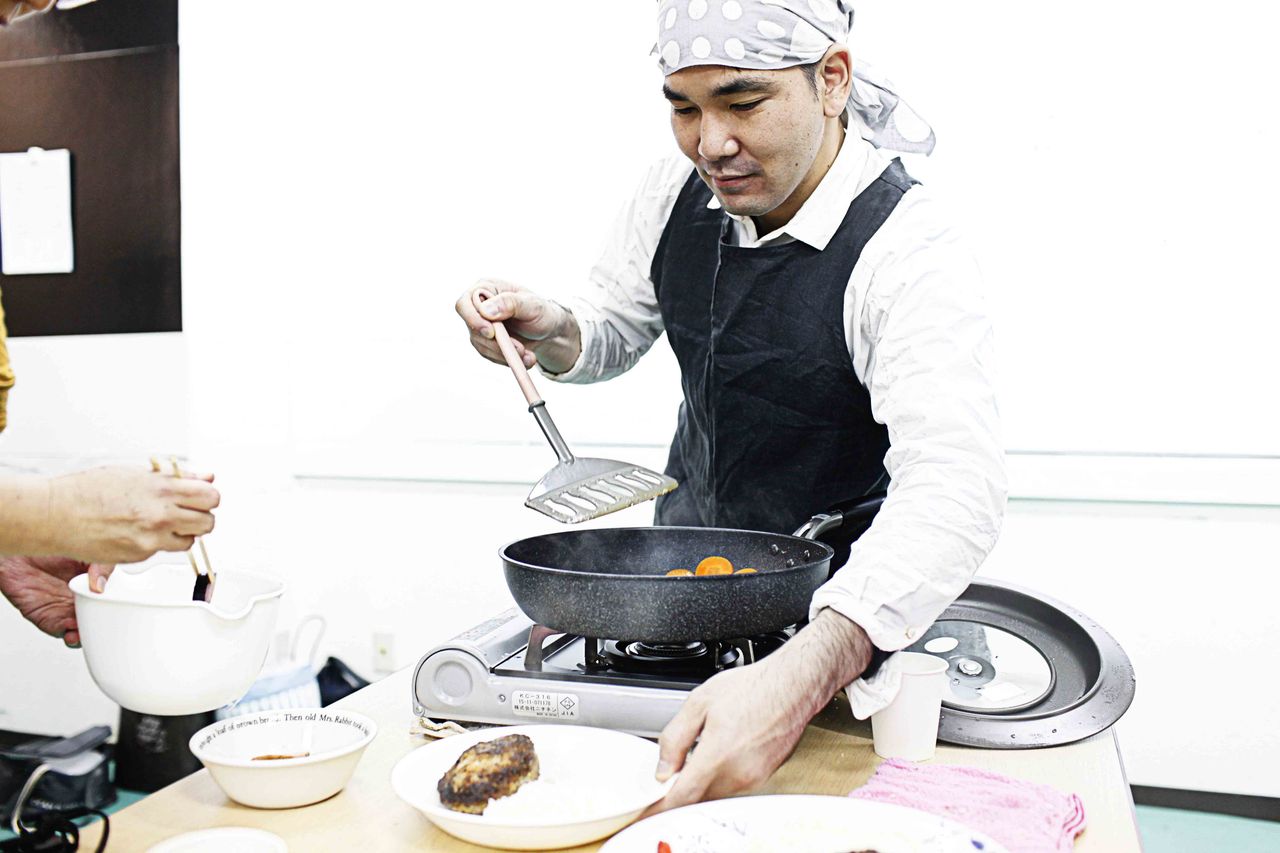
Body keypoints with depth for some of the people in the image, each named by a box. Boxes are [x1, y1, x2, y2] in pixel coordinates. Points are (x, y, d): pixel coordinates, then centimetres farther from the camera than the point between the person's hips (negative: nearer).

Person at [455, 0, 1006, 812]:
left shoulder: (909, 252, -30)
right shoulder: (680, 189, -11)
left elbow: (953, 491, -44)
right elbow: (615, 326, 7)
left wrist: (799, 679, -59)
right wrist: (551, 331, -19)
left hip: (834, 608, -5)